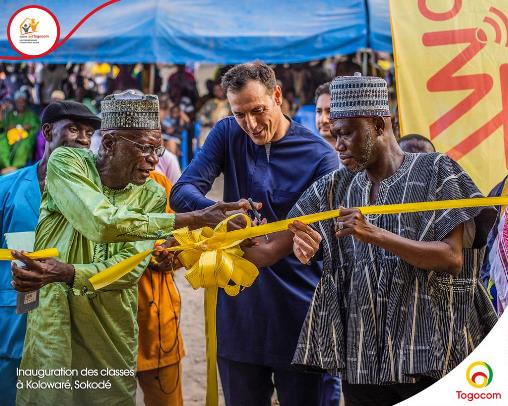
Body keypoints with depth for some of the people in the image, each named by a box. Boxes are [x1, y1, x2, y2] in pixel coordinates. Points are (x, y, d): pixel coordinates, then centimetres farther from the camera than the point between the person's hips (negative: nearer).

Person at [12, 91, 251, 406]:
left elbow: (131, 269, -12)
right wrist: (194, 220, -29)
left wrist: (64, 273, -28)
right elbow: (103, 224, -27)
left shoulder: (153, 195, -1)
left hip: (113, 327, 3)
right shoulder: (67, 162, -10)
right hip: (53, 314, -3)